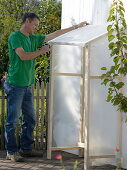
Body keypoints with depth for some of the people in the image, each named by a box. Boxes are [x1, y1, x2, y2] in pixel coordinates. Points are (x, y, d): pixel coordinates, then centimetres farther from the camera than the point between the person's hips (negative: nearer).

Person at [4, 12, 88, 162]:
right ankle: (11, 152, 1)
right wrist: (42, 51, -6)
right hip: (16, 85, -8)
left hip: (27, 85, 9)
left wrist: (76, 27, 24)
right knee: (13, 120, -4)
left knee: (30, 119, 11)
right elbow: (23, 55, -17)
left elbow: (54, 35, 22)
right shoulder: (15, 37, -6)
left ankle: (26, 148, 19)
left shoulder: (33, 38, 17)